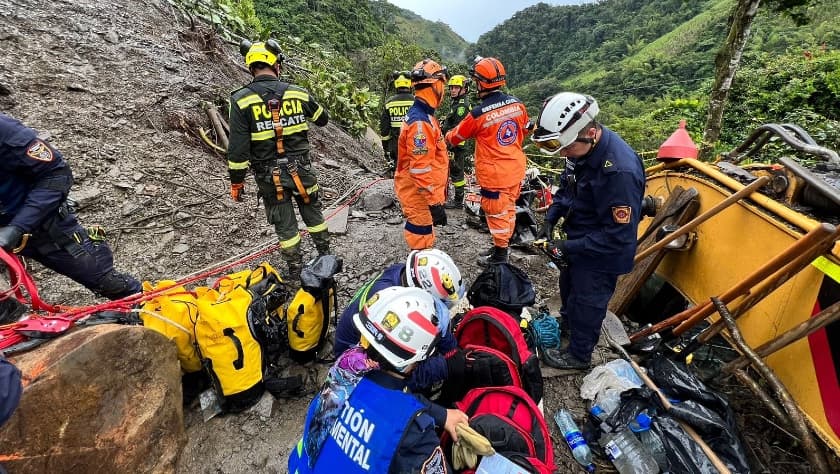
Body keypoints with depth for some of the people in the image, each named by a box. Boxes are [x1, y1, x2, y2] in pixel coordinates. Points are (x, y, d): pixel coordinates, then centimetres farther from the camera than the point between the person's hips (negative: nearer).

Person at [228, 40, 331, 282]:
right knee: (313, 213, 21)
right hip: (301, 170, 2)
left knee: (284, 224, 10)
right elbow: (323, 118, 15)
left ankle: (296, 272, 23)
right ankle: (326, 256, 36)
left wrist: (236, 181, 0)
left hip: (269, 177, -1)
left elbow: (238, 148, -11)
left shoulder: (241, 100, -9)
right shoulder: (298, 93, -3)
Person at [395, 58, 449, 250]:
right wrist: (435, 202, -23)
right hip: (419, 194, -10)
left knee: (423, 236, 22)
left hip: (421, 191, 10)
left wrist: (437, 195, 25)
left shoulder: (423, 115, 12)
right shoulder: (420, 122, -22)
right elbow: (421, 168, -26)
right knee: (422, 244, 0)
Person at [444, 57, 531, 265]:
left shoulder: (478, 114, -19)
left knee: (497, 213, 7)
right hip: (516, 169, 7)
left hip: (494, 174, -6)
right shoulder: (517, 104, -1)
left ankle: (499, 255, 21)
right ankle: (502, 246, 36)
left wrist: (447, 137, 20)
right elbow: (526, 130, 15)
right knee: (509, 209, 19)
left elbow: (455, 137, -3)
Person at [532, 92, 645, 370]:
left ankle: (578, 355, 38)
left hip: (601, 254, -8)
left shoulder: (620, 170, -36)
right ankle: (566, 323, 58)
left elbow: (619, 236, -30)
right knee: (568, 287, 29)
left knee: (586, 304, 13)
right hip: (578, 240, 8)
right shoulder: (582, 148, -10)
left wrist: (570, 248, -27)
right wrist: (551, 217, -5)